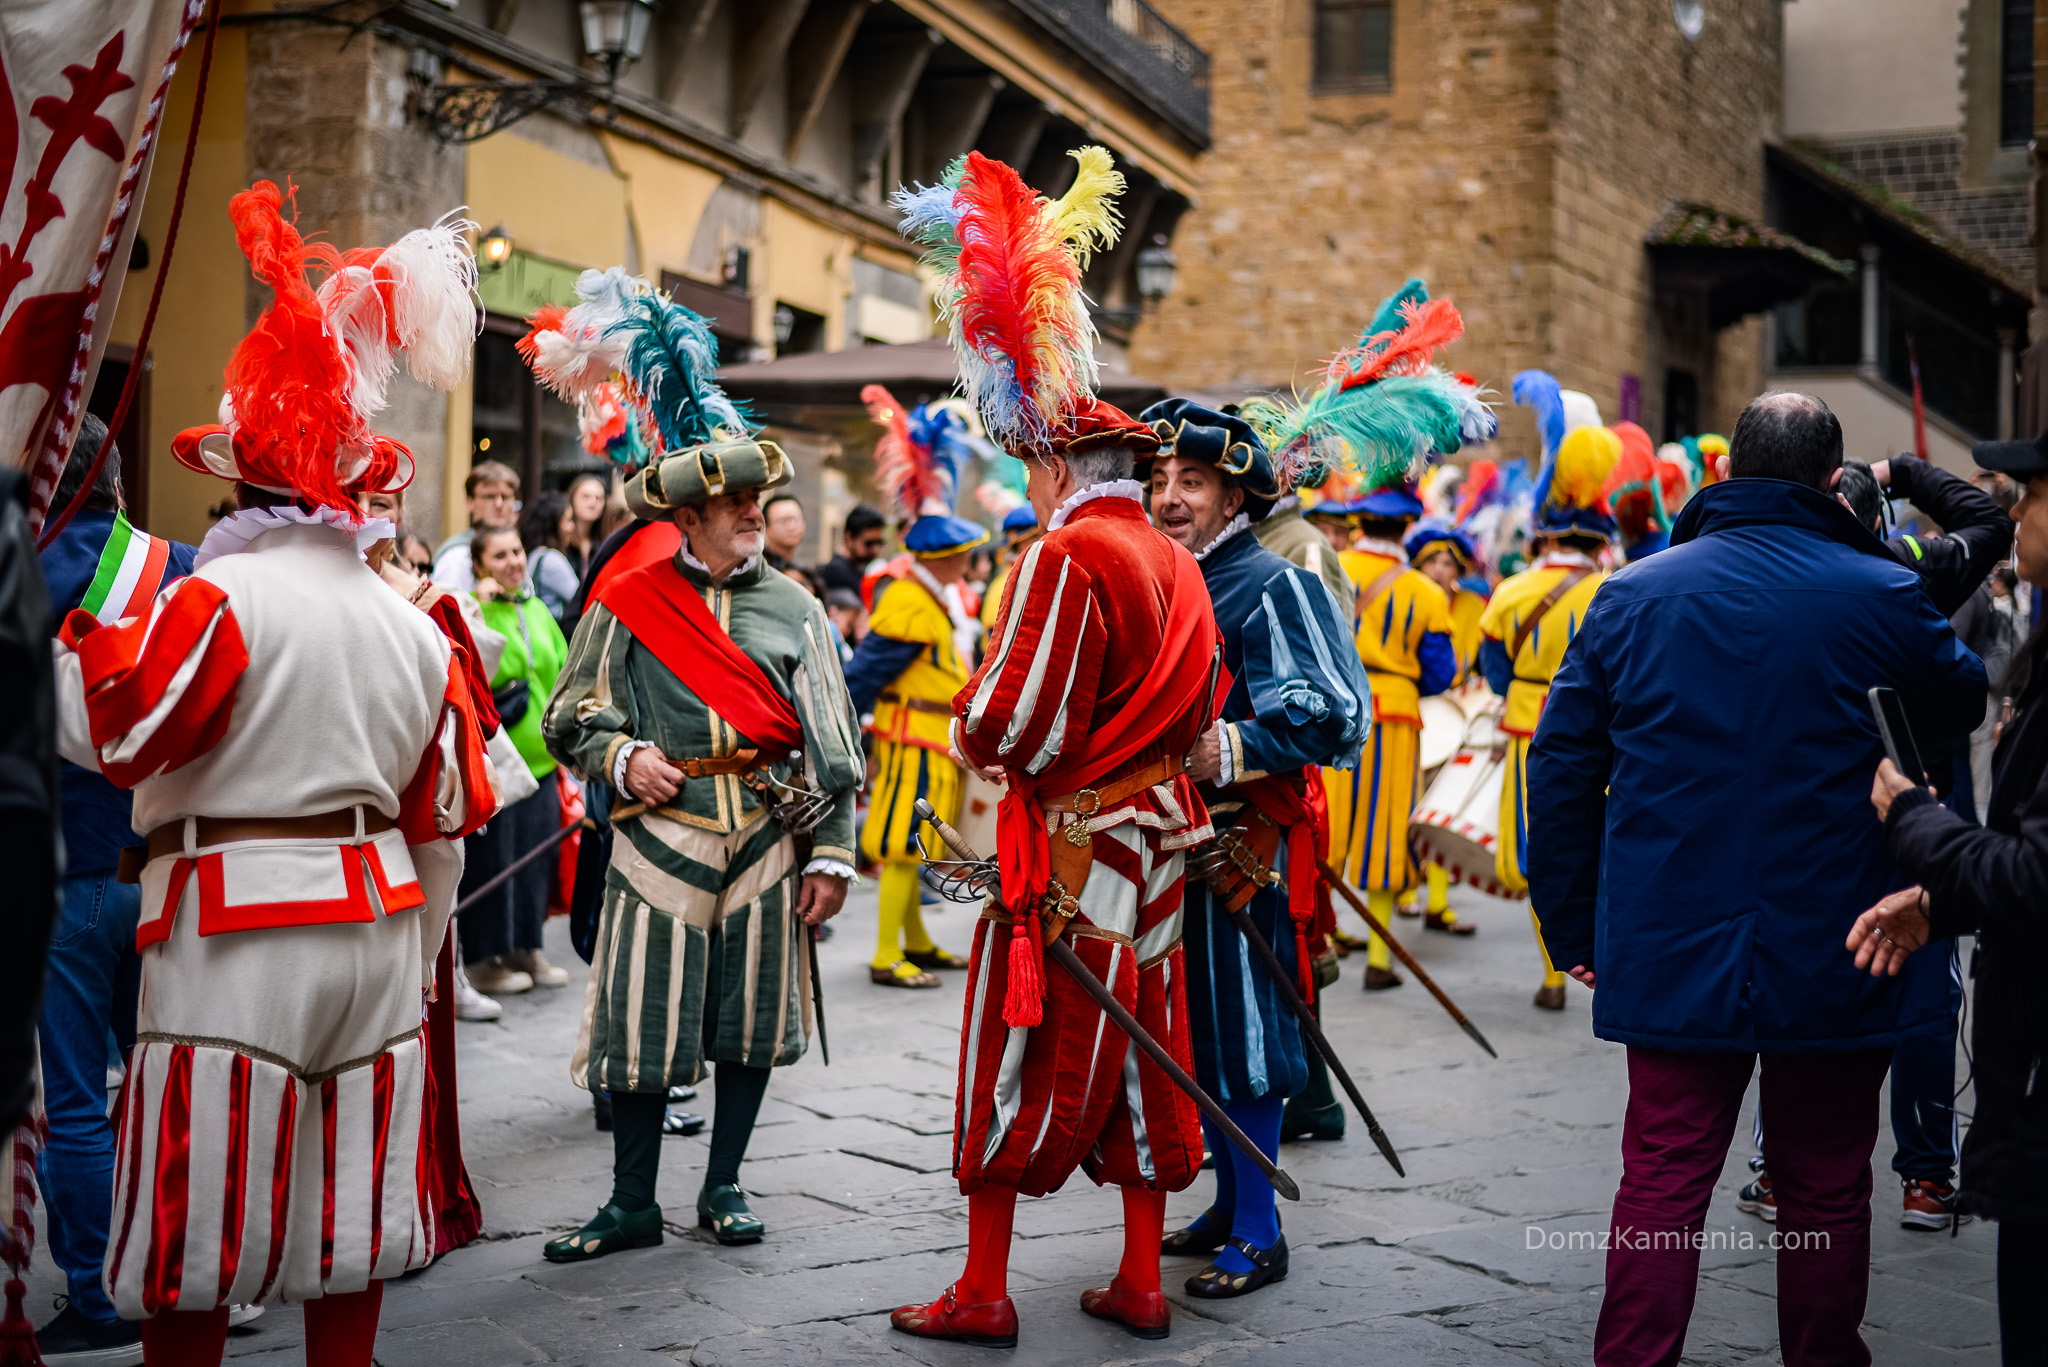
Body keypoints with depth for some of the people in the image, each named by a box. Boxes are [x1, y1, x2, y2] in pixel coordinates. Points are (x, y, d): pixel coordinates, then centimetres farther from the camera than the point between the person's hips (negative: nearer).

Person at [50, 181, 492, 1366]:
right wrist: (418, 953, 25)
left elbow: (119, 738, -17)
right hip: (375, 923, 6)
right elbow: (444, 811, 13)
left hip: (233, 930, -6)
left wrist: (88, 632, -1)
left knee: (198, 1221, 3)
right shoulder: (413, 630, 9)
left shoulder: (218, 598, -11)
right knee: (344, 1199, 13)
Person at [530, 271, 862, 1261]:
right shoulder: (628, 602, 2)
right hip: (659, 837, -1)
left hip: (767, 840, 2)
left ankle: (723, 1186, 26)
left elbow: (832, 743, 5)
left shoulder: (793, 608, 6)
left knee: (751, 1020, 9)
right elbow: (571, 715, 7)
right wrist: (622, 757, -12)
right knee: (643, 1024, 2)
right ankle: (633, 1204, 16)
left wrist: (833, 852, -1)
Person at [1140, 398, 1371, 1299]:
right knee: (1194, 1032, 14)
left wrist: (1233, 751, -28)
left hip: (1243, 846, -8)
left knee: (1241, 1033, -5)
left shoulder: (1271, 587, -11)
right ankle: (1229, 1204, 27)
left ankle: (1259, 1235, 4)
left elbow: (1327, 719, -19)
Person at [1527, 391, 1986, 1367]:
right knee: (1826, 1190, 11)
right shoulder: (1880, 596, -6)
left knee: (1661, 1180, 6)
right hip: (1836, 956, -1)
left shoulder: (1632, 596, 2)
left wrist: (1571, 923, 11)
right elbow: (1962, 706, 14)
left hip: (1671, 950, 2)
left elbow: (1560, 766, 4)